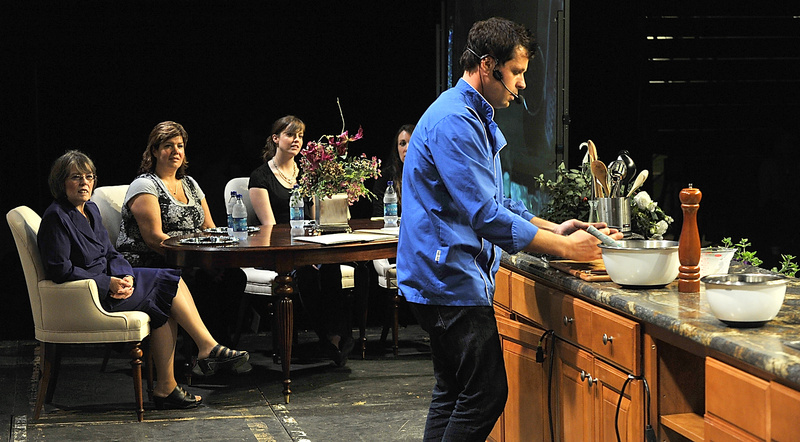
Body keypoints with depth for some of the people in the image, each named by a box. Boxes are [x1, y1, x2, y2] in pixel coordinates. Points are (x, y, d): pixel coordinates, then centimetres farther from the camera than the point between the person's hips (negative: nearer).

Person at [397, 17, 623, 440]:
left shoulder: (476, 118, 18)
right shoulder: (455, 123, -18)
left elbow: (495, 203, 23)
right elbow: (487, 216, -23)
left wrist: (553, 229, 9)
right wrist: (564, 247, -17)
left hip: (444, 279, 11)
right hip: (451, 279, -11)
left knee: (452, 393, 14)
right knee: (485, 394, -10)